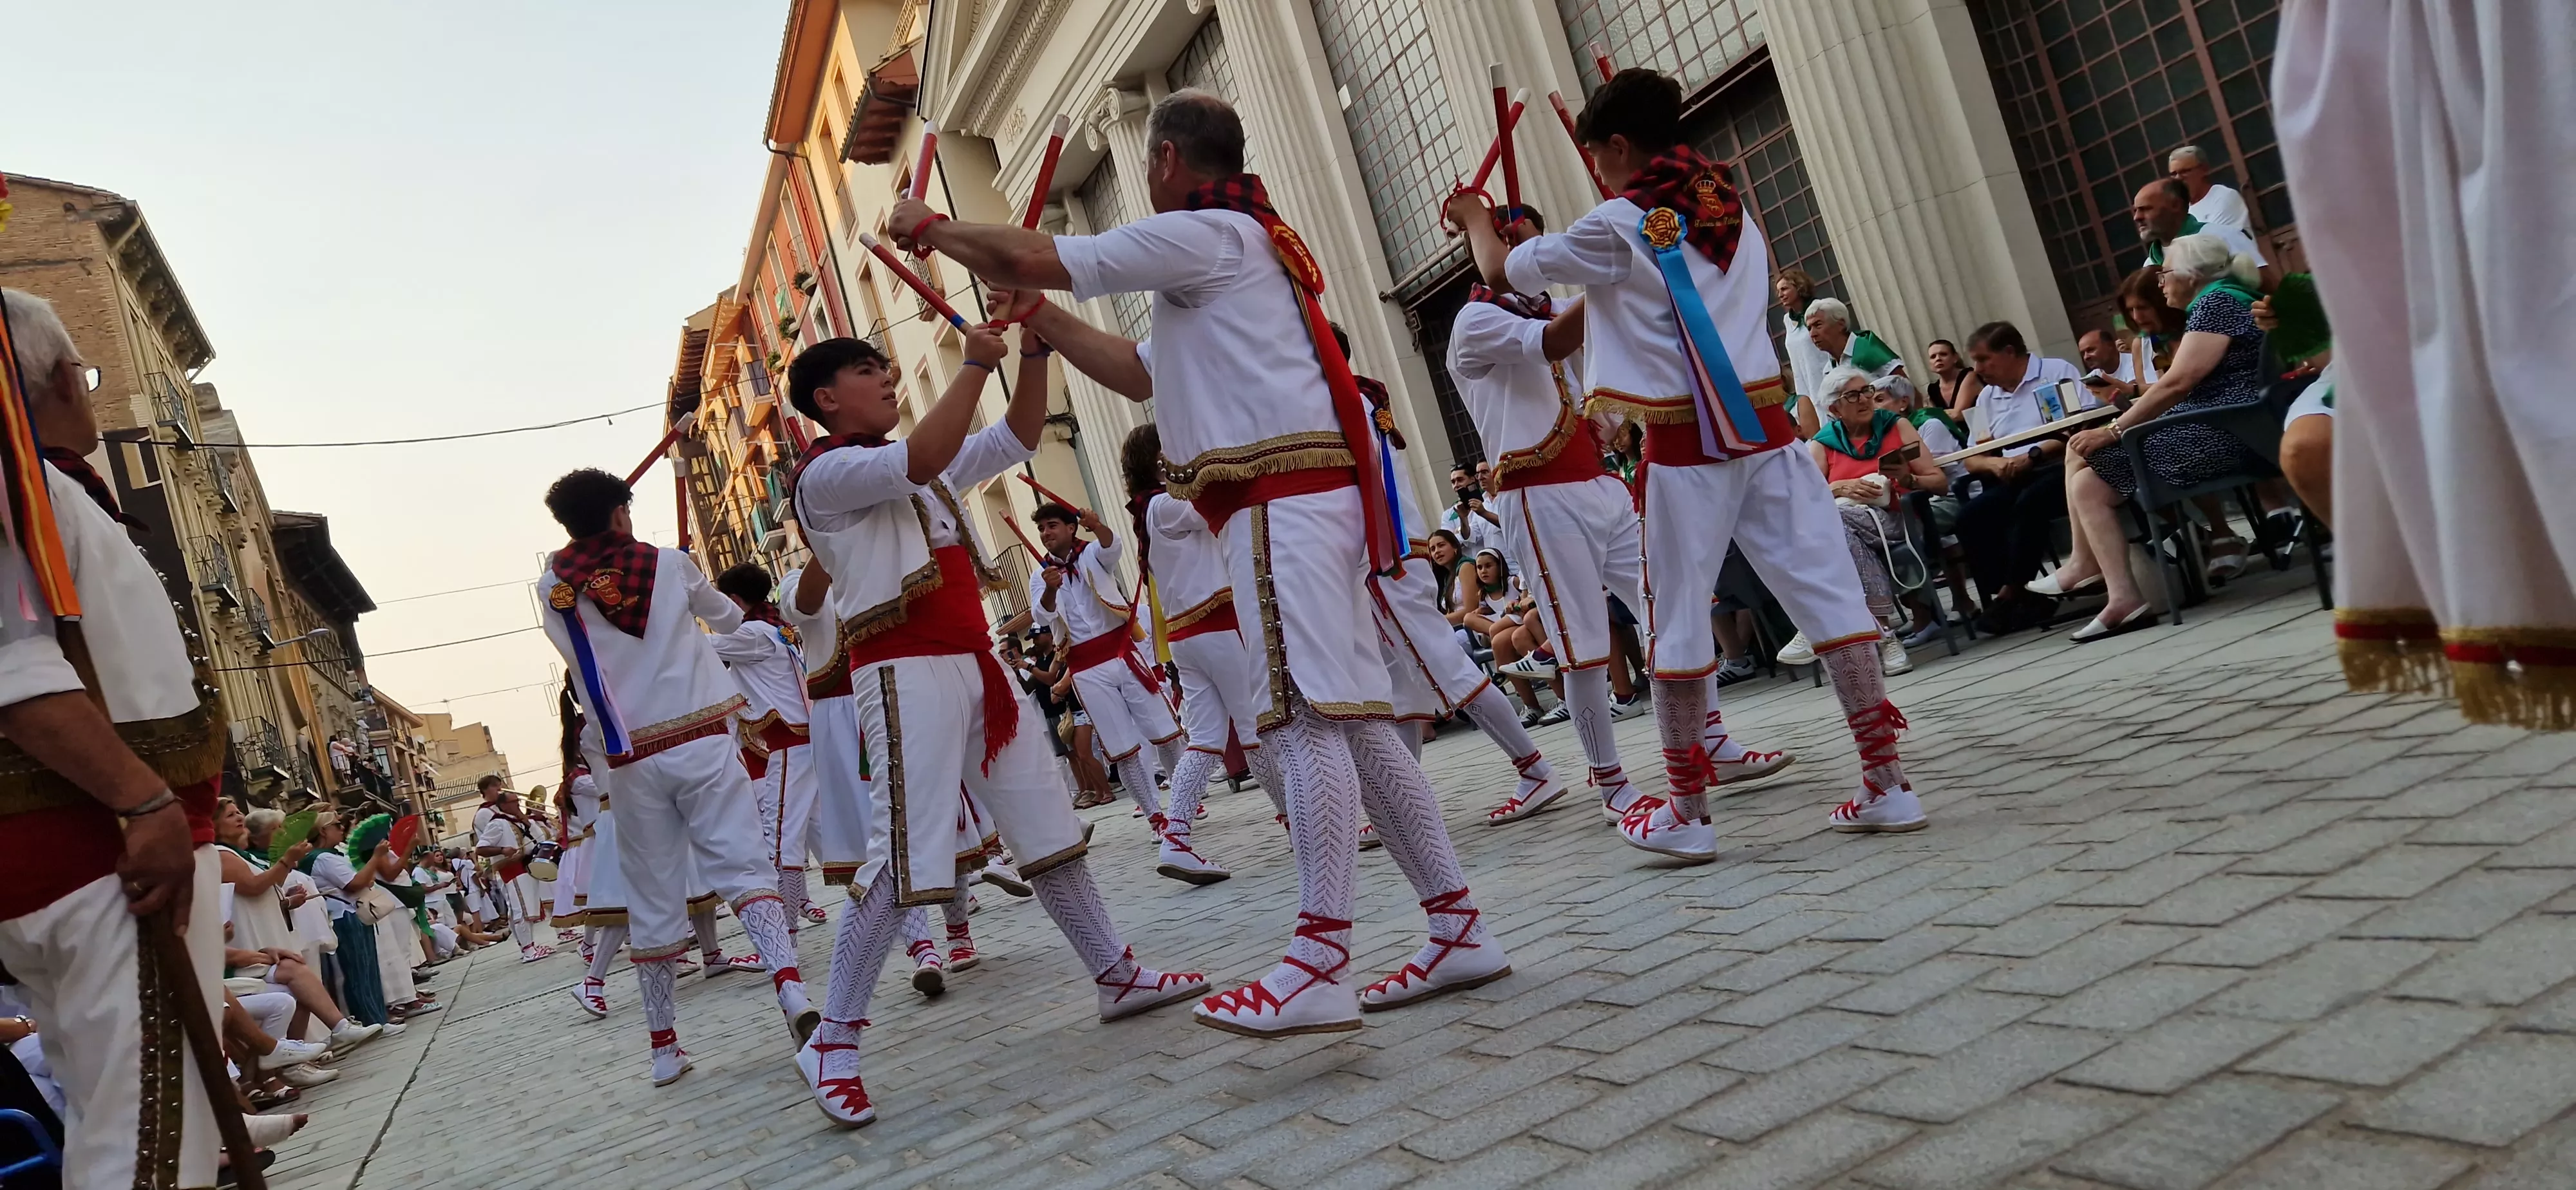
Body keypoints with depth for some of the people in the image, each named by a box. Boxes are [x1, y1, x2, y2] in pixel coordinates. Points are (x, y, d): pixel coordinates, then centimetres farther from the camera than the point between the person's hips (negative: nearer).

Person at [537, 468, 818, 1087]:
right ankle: (790, 986, -25)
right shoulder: (669, 564, 4)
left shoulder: (553, 590, 4)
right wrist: (732, 614, 44)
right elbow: (729, 618, 21)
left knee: (653, 901, 8)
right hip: (700, 741, -1)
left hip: (631, 760, 1)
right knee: (743, 866, -4)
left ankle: (664, 1045, 15)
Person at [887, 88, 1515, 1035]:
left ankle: (1318, 969, -18)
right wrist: (1038, 319, 27)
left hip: (1279, 500, -10)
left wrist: (929, 227, 9)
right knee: (1351, 718, 7)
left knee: (1311, 715, -16)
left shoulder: (1206, 232, -3)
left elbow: (1033, 258, -8)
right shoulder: (1241, 244, 29)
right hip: (1296, 499, 10)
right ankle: (1459, 929, 10)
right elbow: (1140, 374, 30)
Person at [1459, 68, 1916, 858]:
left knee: (1678, 617, 3)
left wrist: (1474, 222, 27)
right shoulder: (1727, 205, 13)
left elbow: (1500, 272, 6)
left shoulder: (1617, 226, -5)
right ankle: (1887, 783, 6)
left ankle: (1688, 814, 10)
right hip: (1766, 428, 5)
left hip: (1686, 443, -5)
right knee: (1826, 591, 4)